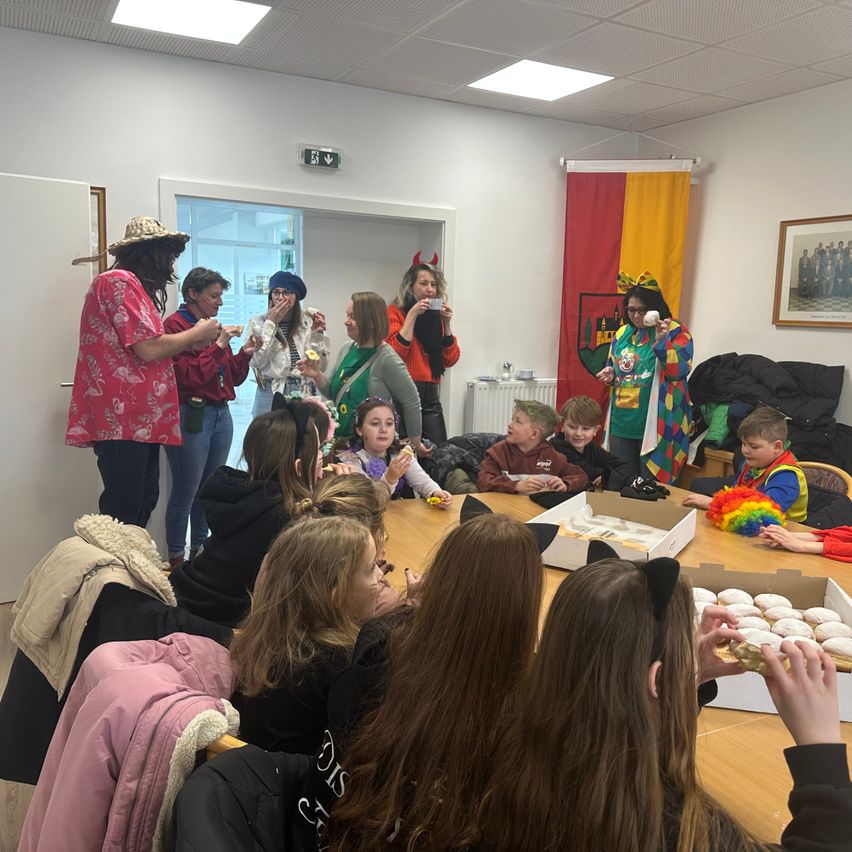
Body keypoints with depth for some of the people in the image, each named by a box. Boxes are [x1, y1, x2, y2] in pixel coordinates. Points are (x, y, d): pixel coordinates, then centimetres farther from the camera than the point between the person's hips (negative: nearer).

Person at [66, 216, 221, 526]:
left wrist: (191, 342, 16)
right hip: (123, 420, -11)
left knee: (144, 502, 13)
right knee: (124, 513, -7)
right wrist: (197, 333, -3)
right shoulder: (119, 282, -10)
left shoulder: (133, 285, 22)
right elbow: (150, 349, -18)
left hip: (140, 419, 11)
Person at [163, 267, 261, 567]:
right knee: (186, 491, -2)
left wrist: (245, 354, 3)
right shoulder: (175, 325, -6)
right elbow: (188, 376, -15)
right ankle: (175, 559, 11)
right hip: (190, 415, -7)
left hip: (220, 414, 7)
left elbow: (233, 377, 19)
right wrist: (218, 346, -15)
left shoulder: (215, 327, 16)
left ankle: (199, 551, 22)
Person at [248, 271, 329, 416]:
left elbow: (320, 366, 2)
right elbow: (256, 362, -10)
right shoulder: (258, 322, 2)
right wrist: (271, 324, -8)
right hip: (271, 393, -1)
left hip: (304, 393, 1)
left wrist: (318, 333, -9)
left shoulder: (308, 322, 3)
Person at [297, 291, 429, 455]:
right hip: (340, 440, 7)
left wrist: (416, 443, -3)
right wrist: (317, 376, -6)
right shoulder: (347, 350, 3)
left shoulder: (387, 359, -18)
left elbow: (411, 403, -11)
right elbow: (333, 393, 13)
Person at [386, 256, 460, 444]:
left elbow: (451, 360, 9)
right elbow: (395, 353, -14)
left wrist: (446, 323, 0)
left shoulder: (436, 315, 14)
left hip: (431, 395, 5)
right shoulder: (395, 312, 0)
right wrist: (412, 314, -13)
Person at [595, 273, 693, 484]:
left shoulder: (676, 331, -4)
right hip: (621, 424, 6)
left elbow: (680, 371, -16)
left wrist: (661, 341, -26)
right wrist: (610, 375, 2)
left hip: (655, 426, -5)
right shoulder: (622, 333, 12)